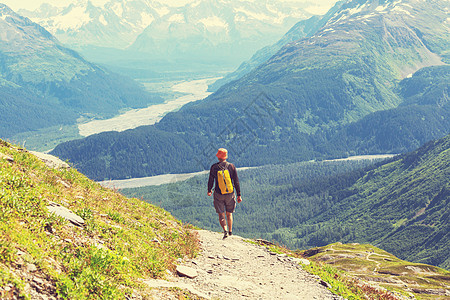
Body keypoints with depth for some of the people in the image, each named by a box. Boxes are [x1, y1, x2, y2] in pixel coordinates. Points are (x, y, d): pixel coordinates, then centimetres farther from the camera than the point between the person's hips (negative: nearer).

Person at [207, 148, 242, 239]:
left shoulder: (214, 167, -9)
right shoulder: (231, 166, -6)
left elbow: (211, 180, 0)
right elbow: (236, 182, -3)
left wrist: (209, 190, 19)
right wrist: (239, 195, 3)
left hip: (219, 195, -2)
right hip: (230, 194, 2)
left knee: (221, 214, 4)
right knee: (229, 213, 19)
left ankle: (225, 230, -17)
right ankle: (230, 231, 27)